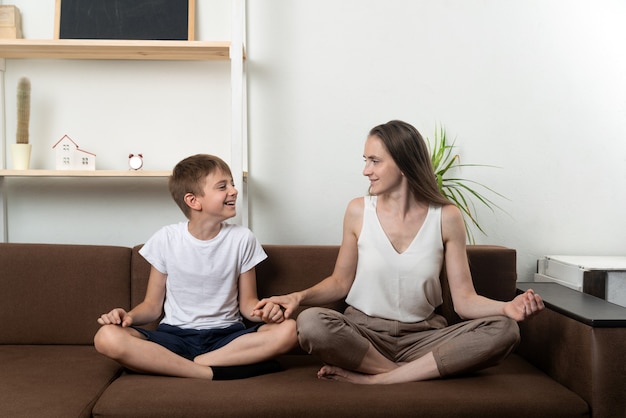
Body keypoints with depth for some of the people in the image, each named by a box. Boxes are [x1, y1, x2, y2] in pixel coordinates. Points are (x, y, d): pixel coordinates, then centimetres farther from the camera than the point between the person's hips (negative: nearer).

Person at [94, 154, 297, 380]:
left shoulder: (242, 238, 0)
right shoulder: (166, 239, -1)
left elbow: (247, 302, 5)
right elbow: (153, 304, 5)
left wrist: (264, 312, -18)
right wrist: (128, 316, -17)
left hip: (226, 336, 1)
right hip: (175, 335, -1)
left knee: (288, 330, -27)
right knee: (107, 337, -27)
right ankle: (214, 373, -25)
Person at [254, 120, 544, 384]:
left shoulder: (446, 217, -3)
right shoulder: (358, 211, -1)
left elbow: (464, 299, -4)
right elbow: (340, 282, 8)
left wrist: (507, 307, -24)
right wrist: (299, 297, -11)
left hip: (422, 336, 1)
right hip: (363, 332, -1)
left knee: (503, 330, -25)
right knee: (310, 323, -31)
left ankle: (373, 378, -23)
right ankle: (415, 373, -15)